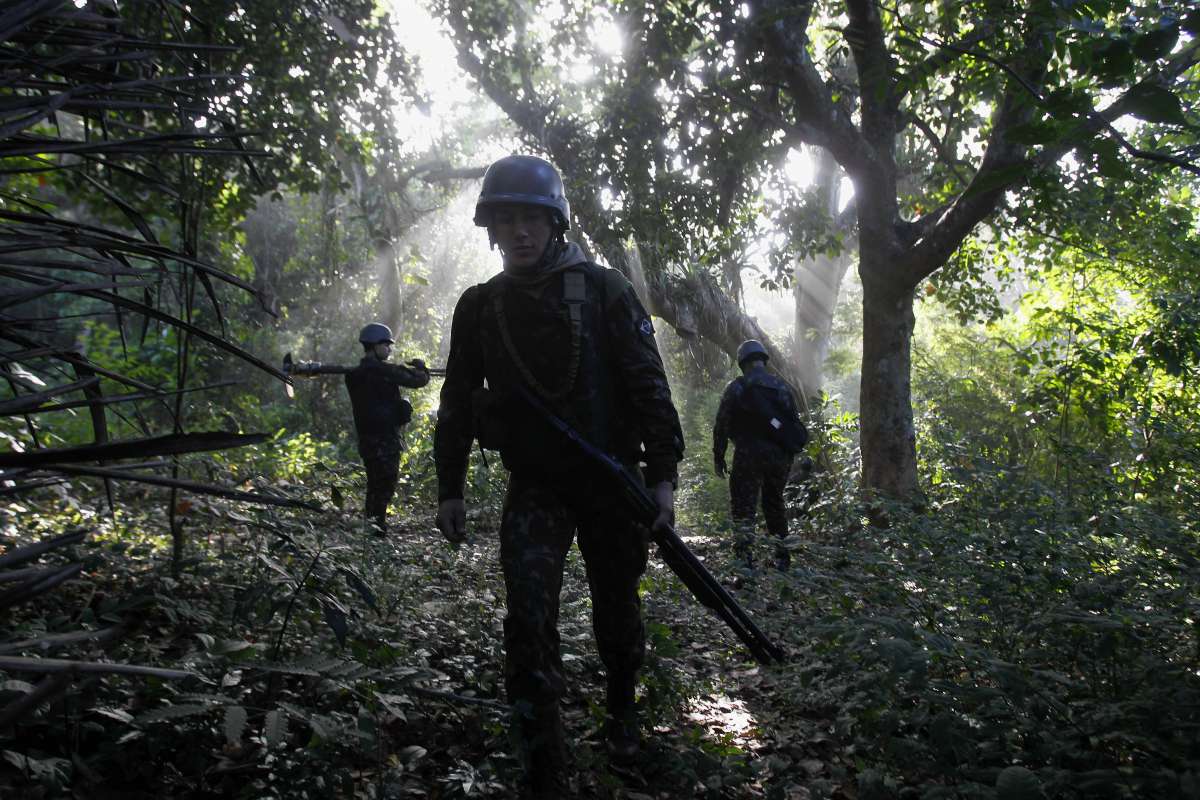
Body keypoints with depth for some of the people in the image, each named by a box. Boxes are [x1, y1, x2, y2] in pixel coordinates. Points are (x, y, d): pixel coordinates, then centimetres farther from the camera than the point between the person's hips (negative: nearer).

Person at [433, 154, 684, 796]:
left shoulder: (603, 291, -5)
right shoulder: (478, 307, 3)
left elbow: (648, 385, -7)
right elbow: (458, 401, 10)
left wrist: (663, 474, -13)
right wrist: (450, 489, 9)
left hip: (611, 482, -1)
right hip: (534, 486, 1)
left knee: (616, 613, 14)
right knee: (529, 622, -13)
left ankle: (621, 710, 43)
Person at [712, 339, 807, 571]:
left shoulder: (737, 387, -2)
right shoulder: (782, 387, 10)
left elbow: (722, 425, -4)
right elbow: (796, 424, 9)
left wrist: (718, 456, 2)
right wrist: (789, 453, 16)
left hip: (749, 456, -4)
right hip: (780, 456, 4)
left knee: (743, 507, -4)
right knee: (775, 504, 17)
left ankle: (745, 557, -17)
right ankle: (782, 558, 18)